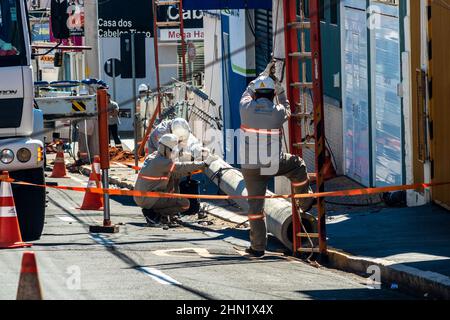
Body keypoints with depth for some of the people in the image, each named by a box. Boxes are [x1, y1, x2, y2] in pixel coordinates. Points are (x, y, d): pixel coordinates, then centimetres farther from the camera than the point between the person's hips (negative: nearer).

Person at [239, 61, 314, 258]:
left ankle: (258, 247, 7)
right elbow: (286, 112, 17)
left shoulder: (246, 108, -7)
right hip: (275, 164, -1)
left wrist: (263, 75, 28)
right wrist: (281, 91, 25)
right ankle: (305, 202, 43)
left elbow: (248, 92, 17)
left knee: (255, 205, 6)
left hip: (251, 166, 1)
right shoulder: (277, 111, -9)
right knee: (297, 166, 29)